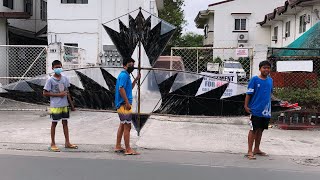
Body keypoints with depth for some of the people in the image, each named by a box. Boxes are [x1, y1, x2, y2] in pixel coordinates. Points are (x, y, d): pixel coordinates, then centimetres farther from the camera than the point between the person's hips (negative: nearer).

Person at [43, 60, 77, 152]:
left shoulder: (65, 78, 6)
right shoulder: (50, 80, -10)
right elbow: (45, 93, -10)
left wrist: (71, 104, 12)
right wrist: (58, 94, -16)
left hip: (64, 105, 5)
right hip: (55, 106, -5)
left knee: (65, 123, 10)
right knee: (54, 123, 3)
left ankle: (67, 143, 19)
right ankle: (53, 144, 13)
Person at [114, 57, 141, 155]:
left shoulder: (126, 75, 18)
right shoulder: (124, 75, -13)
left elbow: (130, 88, 26)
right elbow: (121, 89, -23)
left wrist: (136, 80, 14)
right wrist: (127, 102, -23)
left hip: (123, 105, 11)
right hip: (124, 104, -11)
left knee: (122, 125, 15)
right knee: (127, 127, -7)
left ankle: (118, 146, 22)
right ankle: (128, 149, -3)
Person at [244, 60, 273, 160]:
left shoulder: (270, 80, 9)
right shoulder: (254, 79, -8)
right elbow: (249, 94, -8)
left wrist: (269, 106, 17)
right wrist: (246, 106, -12)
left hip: (266, 111, 6)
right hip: (255, 110, -6)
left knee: (260, 130, 14)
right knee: (253, 130, -3)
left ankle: (257, 149, 27)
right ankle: (250, 151, 3)